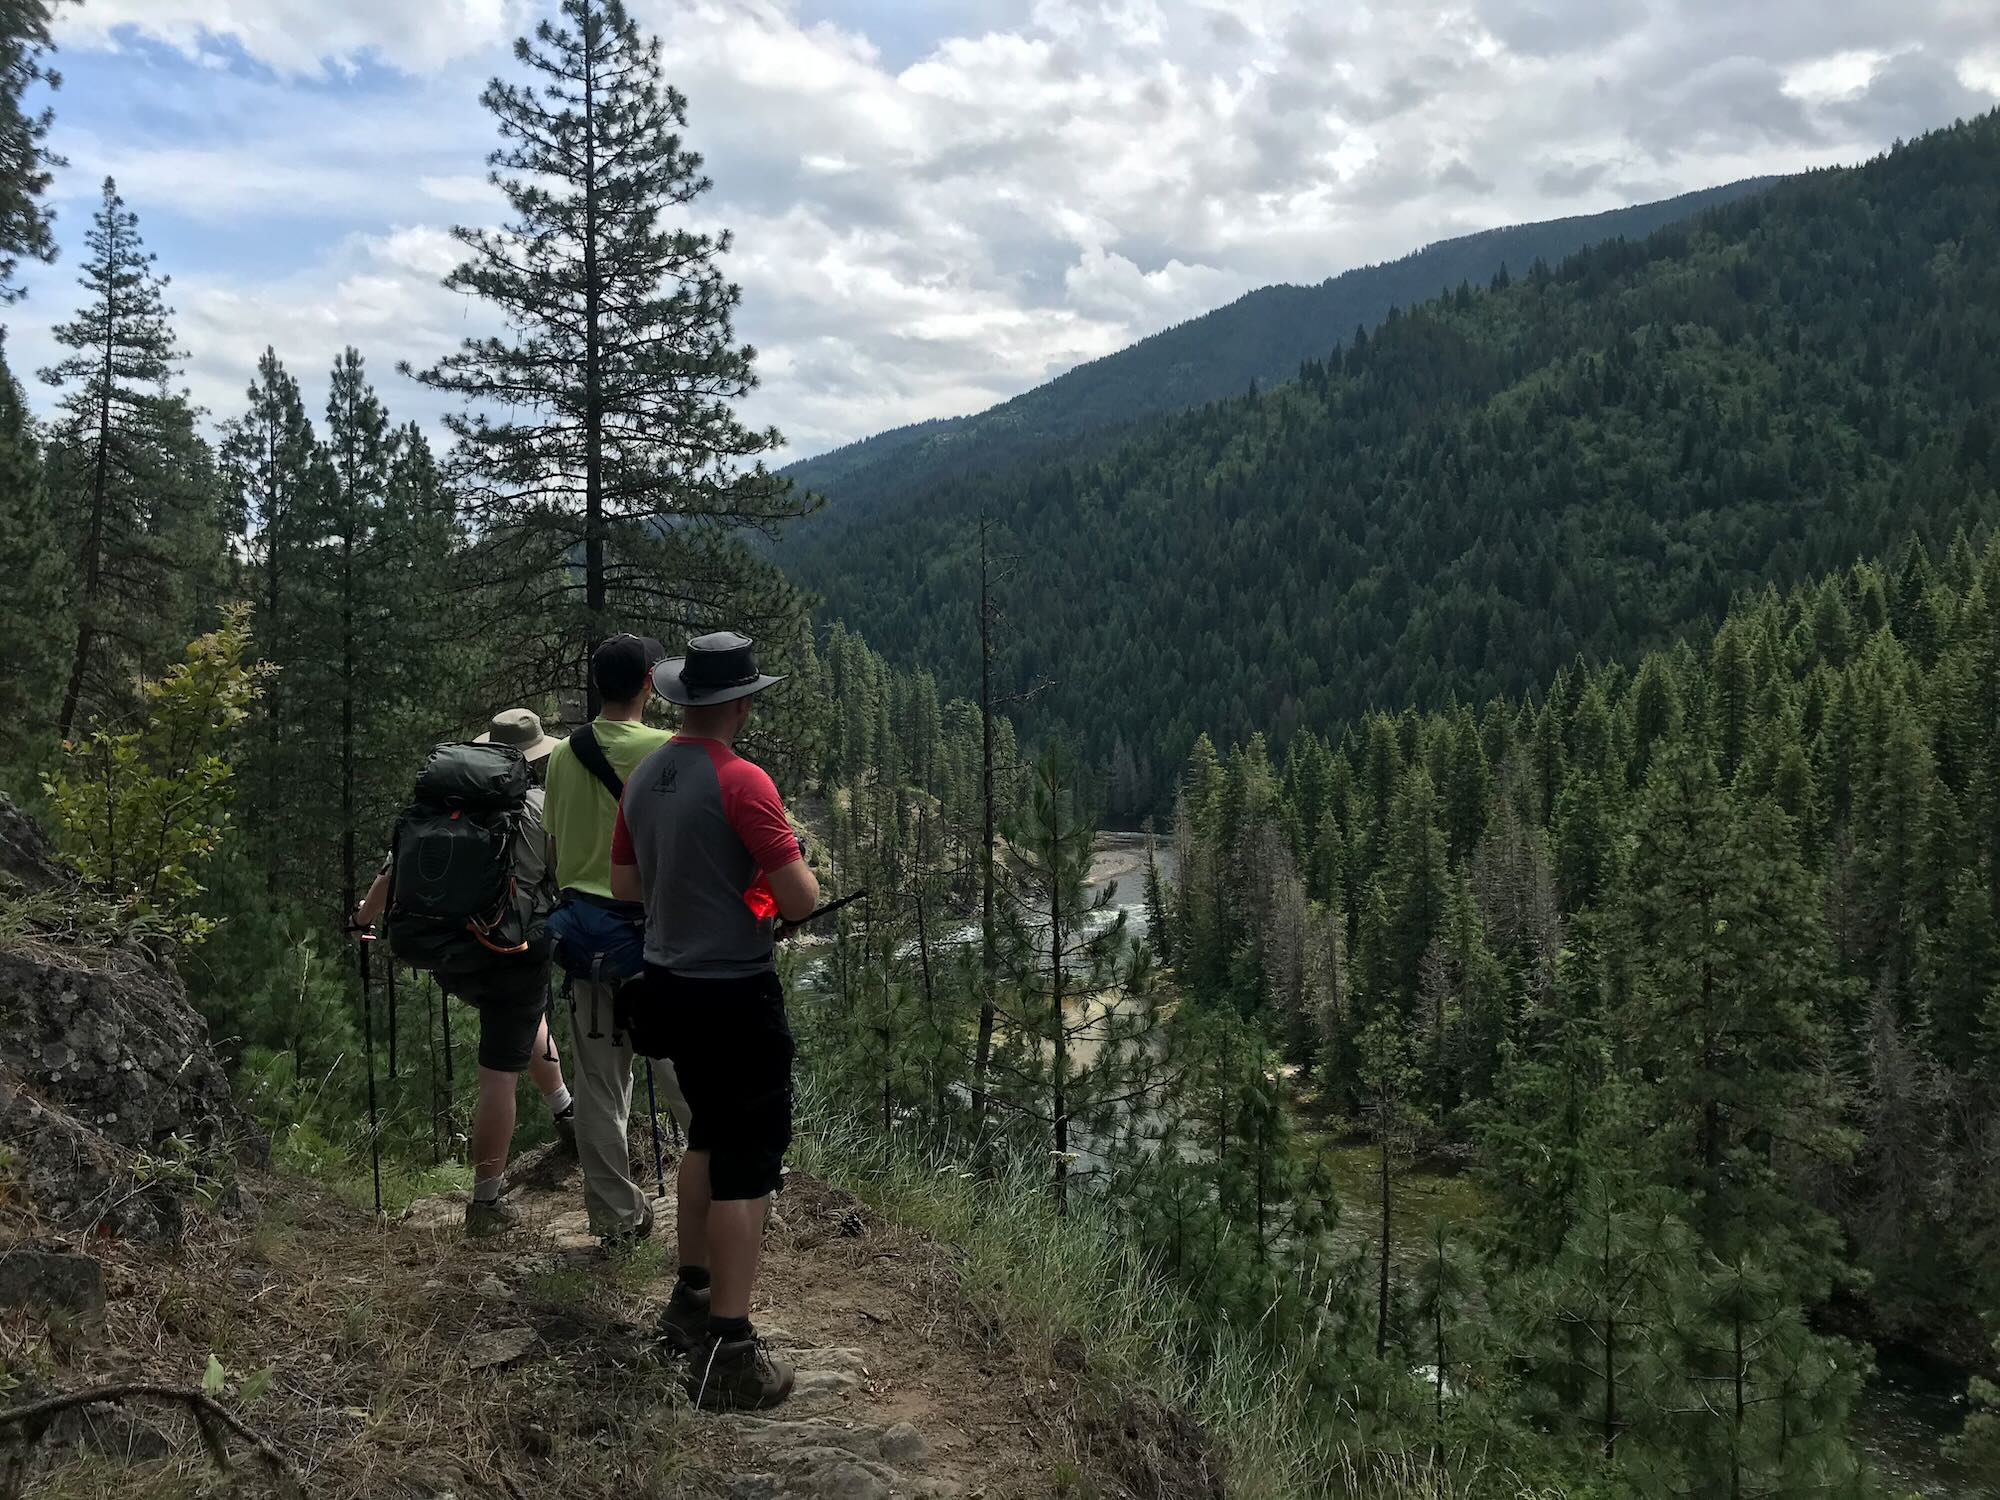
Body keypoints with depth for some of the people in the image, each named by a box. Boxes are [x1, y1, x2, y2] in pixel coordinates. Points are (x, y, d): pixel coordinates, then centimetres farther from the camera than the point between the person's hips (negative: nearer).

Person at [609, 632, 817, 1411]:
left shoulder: (643, 777, 4)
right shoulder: (742, 783, -19)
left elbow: (624, 884, 14)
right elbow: (802, 901, -19)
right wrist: (778, 860, 2)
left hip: (670, 988, 8)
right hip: (737, 996, -8)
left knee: (710, 1133, 24)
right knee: (749, 1159, 0)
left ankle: (692, 1299, 36)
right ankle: (729, 1354, 3)